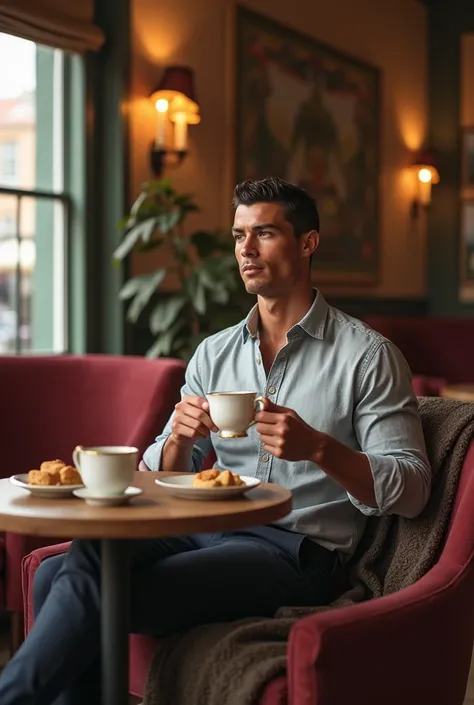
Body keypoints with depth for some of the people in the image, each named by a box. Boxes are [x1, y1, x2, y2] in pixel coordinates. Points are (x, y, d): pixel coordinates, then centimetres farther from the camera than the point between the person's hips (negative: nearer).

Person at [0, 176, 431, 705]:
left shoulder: (367, 355, 0)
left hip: (294, 550, -5)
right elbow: (162, 477, 14)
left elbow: (411, 491, -6)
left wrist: (319, 448, -22)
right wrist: (179, 440, -9)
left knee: (91, 582, -25)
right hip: (207, 530, 6)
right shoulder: (214, 354, 15)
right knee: (55, 574, -21)